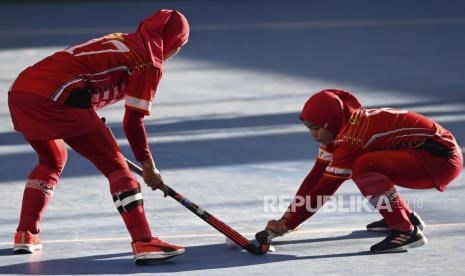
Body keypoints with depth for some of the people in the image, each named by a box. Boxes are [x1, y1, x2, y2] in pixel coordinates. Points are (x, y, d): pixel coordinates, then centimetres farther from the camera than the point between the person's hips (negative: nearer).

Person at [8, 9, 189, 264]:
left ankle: (25, 235, 31)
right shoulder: (150, 62, 5)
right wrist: (148, 167, 14)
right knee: (115, 165, 0)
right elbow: (132, 122, 2)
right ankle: (143, 243, -9)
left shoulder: (119, 41, 28)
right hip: (56, 98, -8)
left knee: (52, 160, 32)